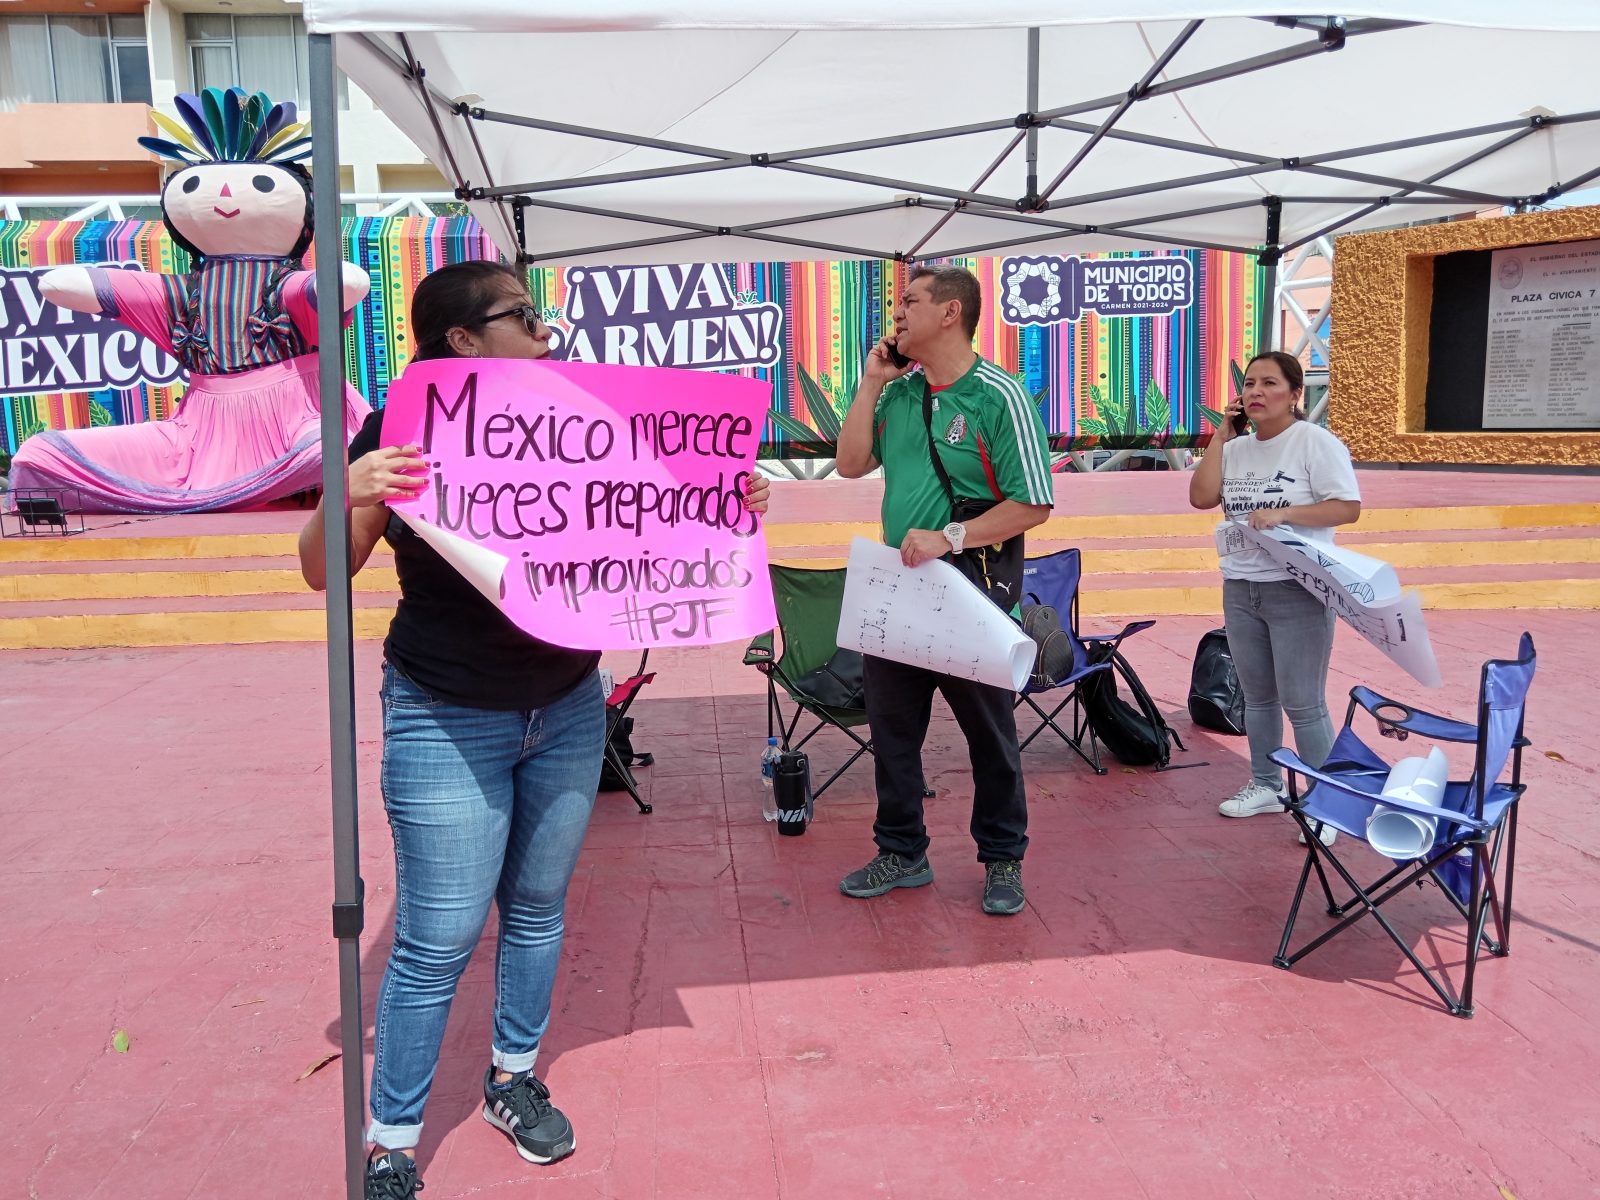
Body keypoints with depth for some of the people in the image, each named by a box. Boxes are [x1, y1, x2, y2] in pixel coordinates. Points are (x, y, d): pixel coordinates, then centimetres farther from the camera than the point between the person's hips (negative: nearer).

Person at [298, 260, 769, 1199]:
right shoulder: (406, 431, -12)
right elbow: (324, 574, -12)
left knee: (539, 905, 16)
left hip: (568, 710, 5)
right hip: (447, 724, -4)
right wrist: (343, 498, -32)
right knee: (439, 938, 1)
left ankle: (513, 1080, 37)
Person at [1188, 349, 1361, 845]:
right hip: (1239, 589, 6)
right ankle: (1266, 785, 31)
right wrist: (1222, 435, -2)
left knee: (1303, 704, -3)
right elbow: (1201, 497, -3)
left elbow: (1348, 507, -13)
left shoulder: (1315, 442, -8)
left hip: (1297, 590, -6)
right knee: (1257, 698, 16)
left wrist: (1282, 514, -24)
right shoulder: (1237, 448, 9)